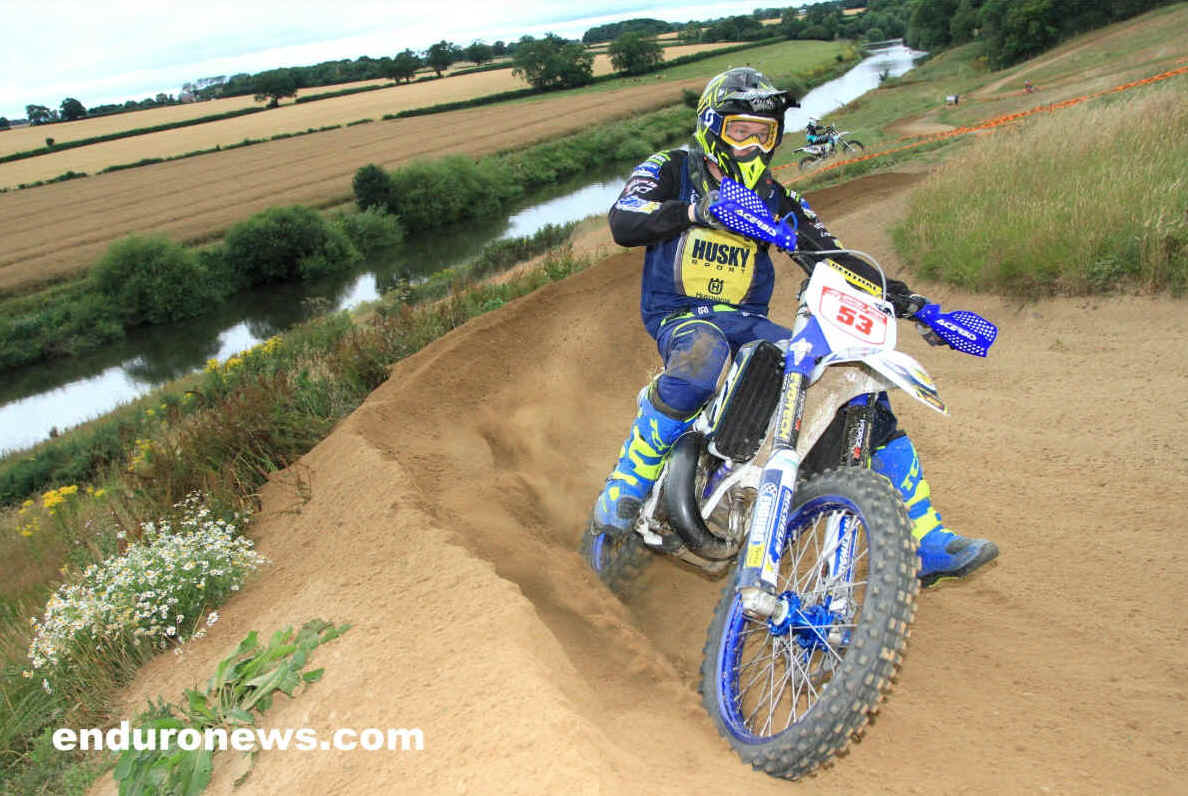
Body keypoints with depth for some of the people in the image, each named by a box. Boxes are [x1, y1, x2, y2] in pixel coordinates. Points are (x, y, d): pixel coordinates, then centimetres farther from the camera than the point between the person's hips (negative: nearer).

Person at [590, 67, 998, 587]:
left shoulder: (777, 200, 15)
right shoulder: (672, 171, 4)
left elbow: (834, 259, 10)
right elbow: (622, 222, -15)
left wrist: (898, 296, -3)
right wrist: (693, 210, -29)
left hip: (749, 322, 5)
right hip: (679, 315, -4)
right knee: (703, 354, -44)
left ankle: (928, 545, -1)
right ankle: (624, 486, -27)